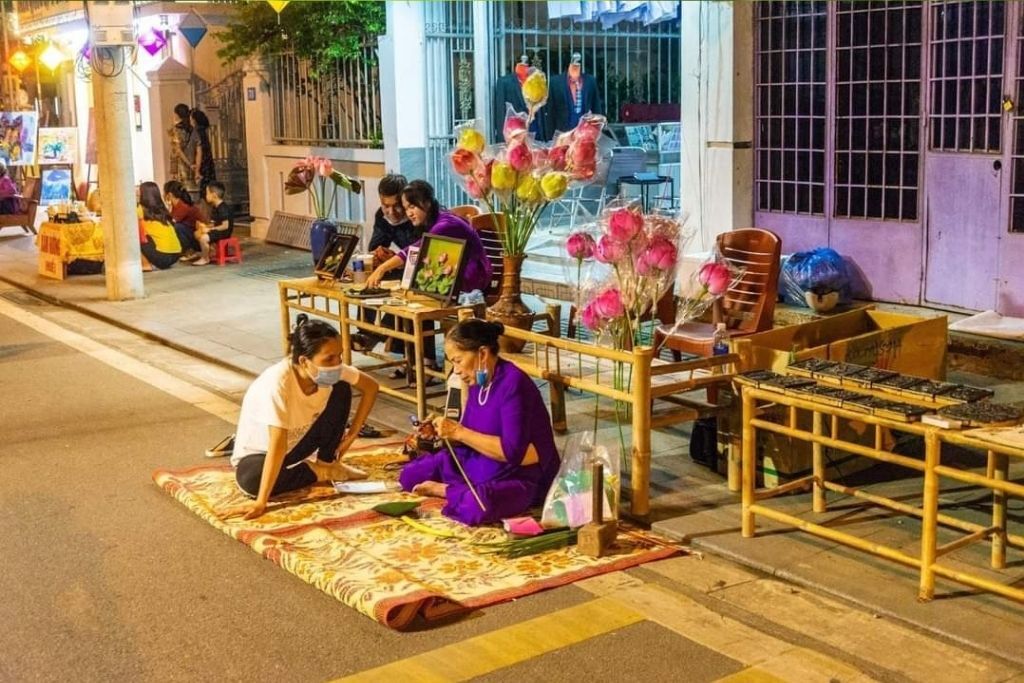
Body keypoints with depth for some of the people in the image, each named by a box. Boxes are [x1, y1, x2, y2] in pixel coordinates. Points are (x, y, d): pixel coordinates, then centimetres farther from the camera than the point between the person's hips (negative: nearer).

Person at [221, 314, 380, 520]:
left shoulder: (332, 370, -21)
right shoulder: (277, 382, -38)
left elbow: (371, 387, -4)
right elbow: (278, 445, -41)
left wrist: (352, 433, -9)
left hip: (297, 440, 5)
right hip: (260, 453, -4)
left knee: (341, 390, -15)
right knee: (251, 479, -38)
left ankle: (328, 463, 2)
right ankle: (320, 472, -12)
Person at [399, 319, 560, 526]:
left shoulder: (513, 382, -23)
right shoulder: (479, 382, 2)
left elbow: (513, 451, -29)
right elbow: (472, 435, 11)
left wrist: (459, 432, -25)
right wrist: (447, 432, -10)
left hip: (518, 477, -8)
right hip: (477, 465, 8)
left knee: (475, 506, -37)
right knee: (411, 474, 9)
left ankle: (444, 490, -8)